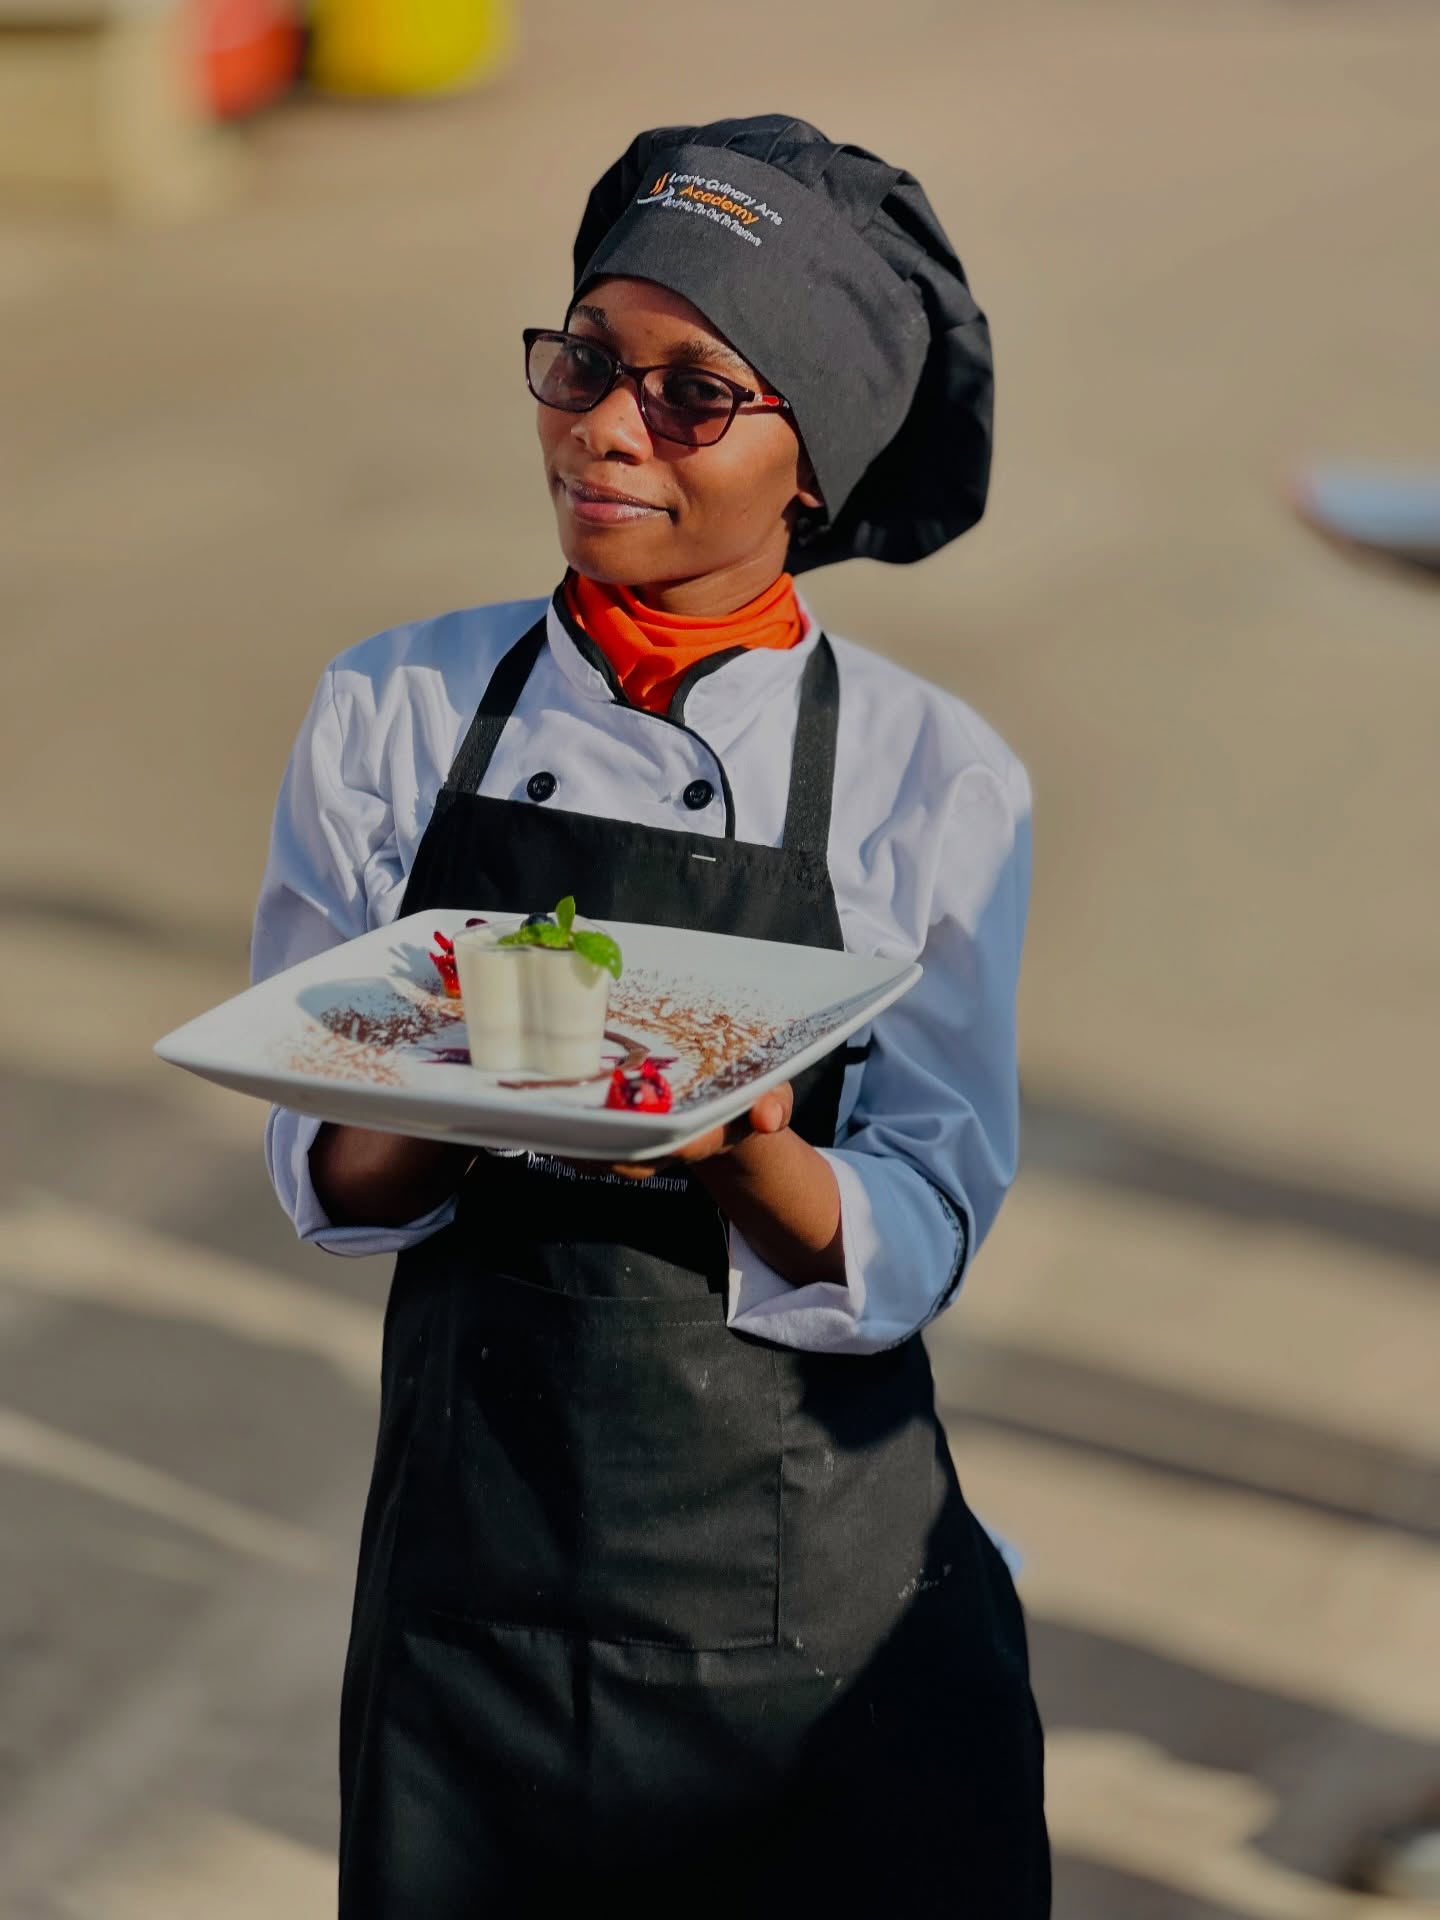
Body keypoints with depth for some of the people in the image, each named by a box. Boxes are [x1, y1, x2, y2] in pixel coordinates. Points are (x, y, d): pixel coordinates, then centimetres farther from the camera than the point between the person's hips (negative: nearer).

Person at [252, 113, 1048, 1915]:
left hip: (822, 1595, -1)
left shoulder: (933, 782, -7)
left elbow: (917, 1244, -9)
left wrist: (748, 1155, -30)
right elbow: (321, 1167, -1)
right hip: (472, 1547, 1)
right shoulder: (391, 718, -2)